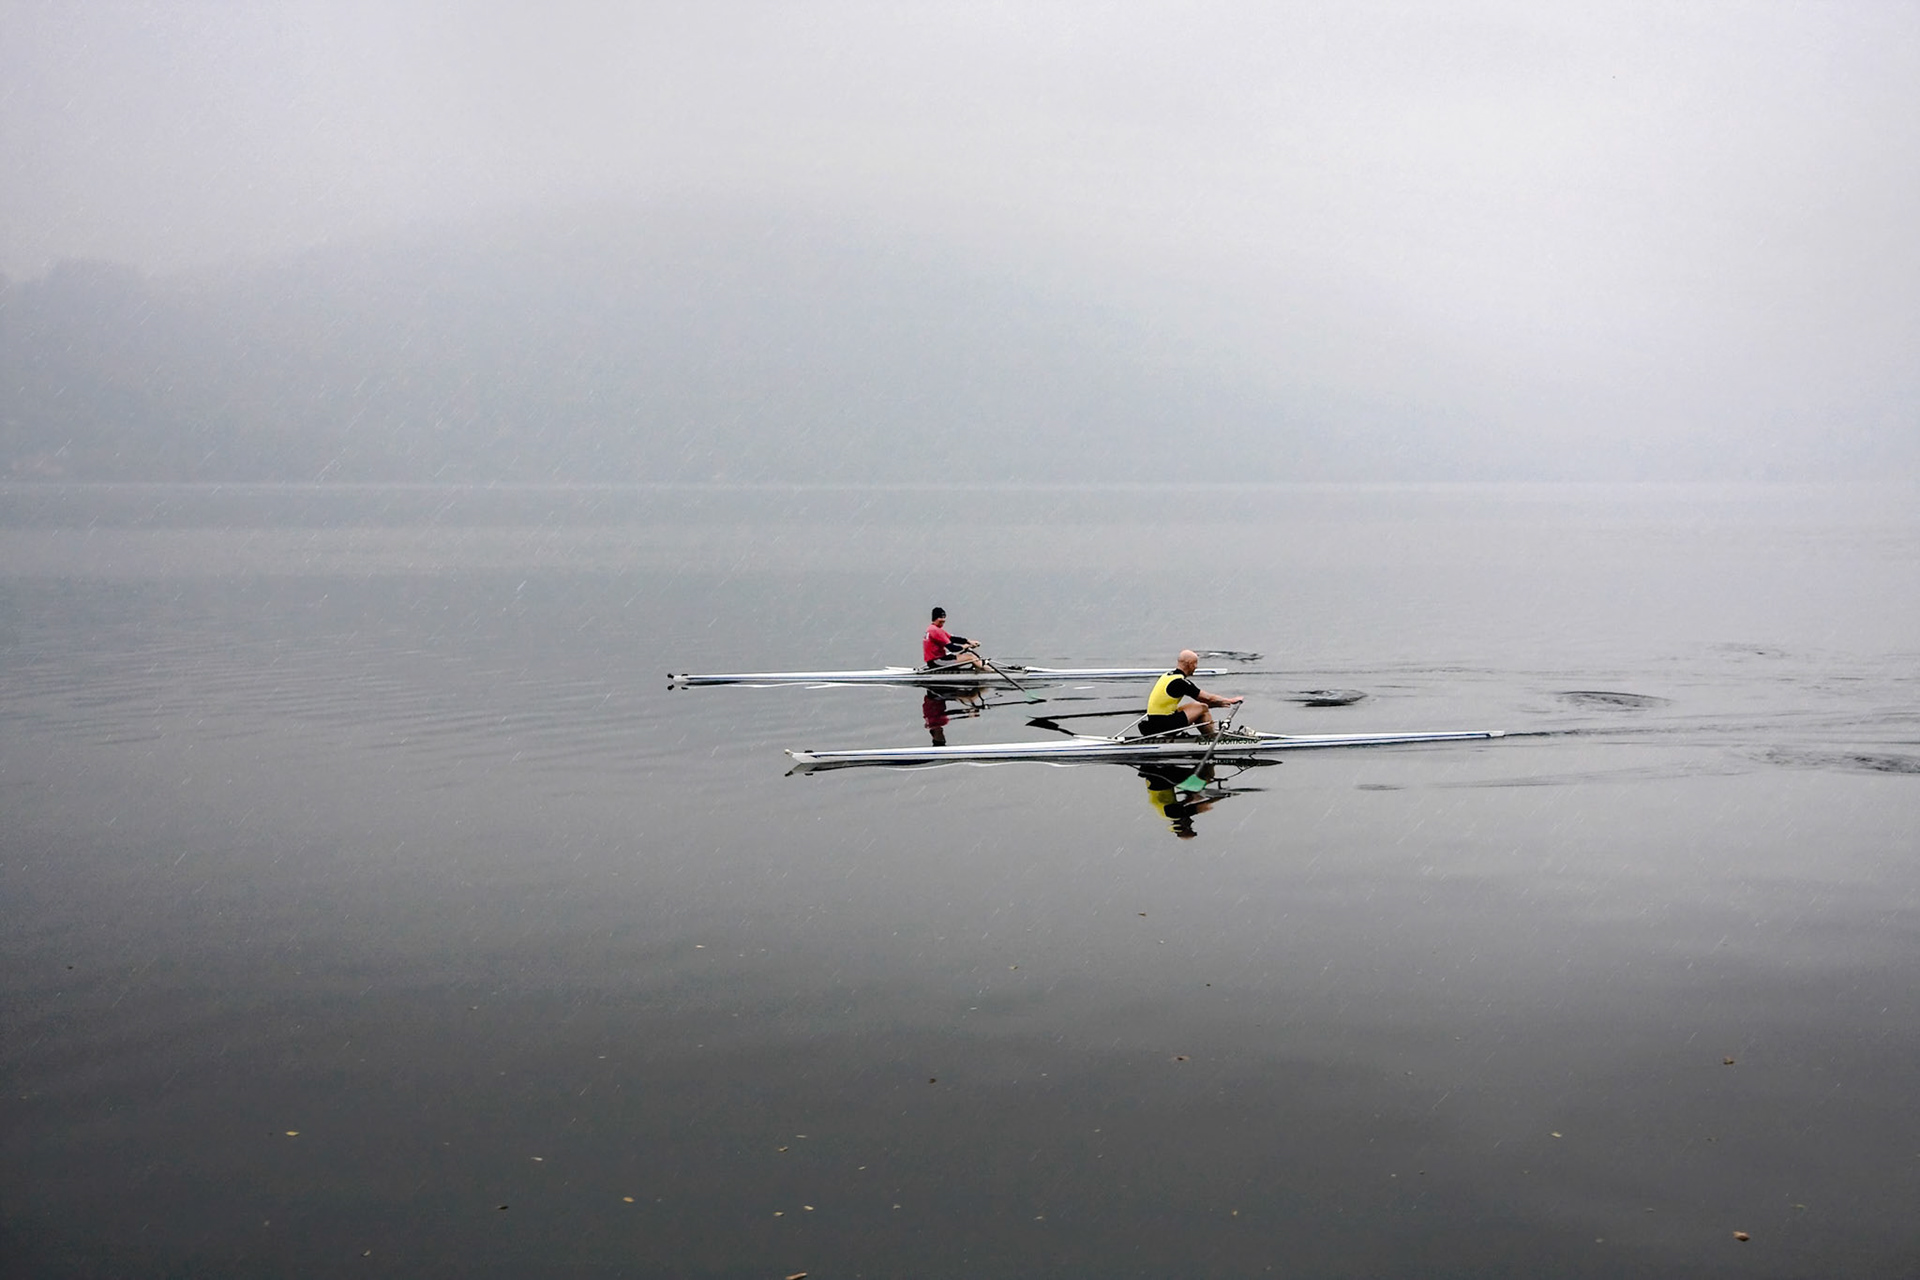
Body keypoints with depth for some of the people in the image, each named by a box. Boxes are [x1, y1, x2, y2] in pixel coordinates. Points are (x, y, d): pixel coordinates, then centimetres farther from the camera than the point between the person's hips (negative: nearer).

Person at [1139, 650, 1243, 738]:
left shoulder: (1169, 675, 14)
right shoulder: (1180, 681, -15)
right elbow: (1207, 698, -9)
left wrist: (1221, 703, 22)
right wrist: (1230, 701, 5)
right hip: (1163, 725, -9)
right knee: (1203, 708, -2)